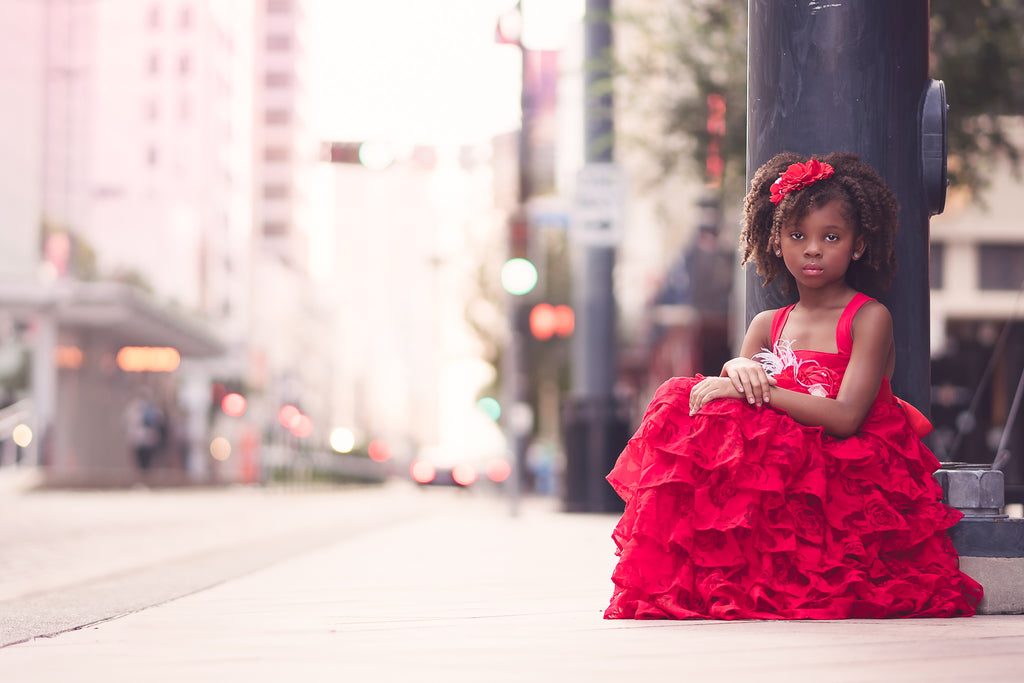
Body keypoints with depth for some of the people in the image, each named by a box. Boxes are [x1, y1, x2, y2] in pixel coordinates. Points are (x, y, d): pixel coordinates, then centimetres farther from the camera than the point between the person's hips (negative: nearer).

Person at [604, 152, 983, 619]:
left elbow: (845, 417, -16)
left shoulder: (869, 318, -3)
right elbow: (729, 386, 3)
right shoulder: (767, 326, 16)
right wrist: (741, 369, -21)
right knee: (681, 403, -16)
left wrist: (751, 391, -21)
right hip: (785, 471, 6)